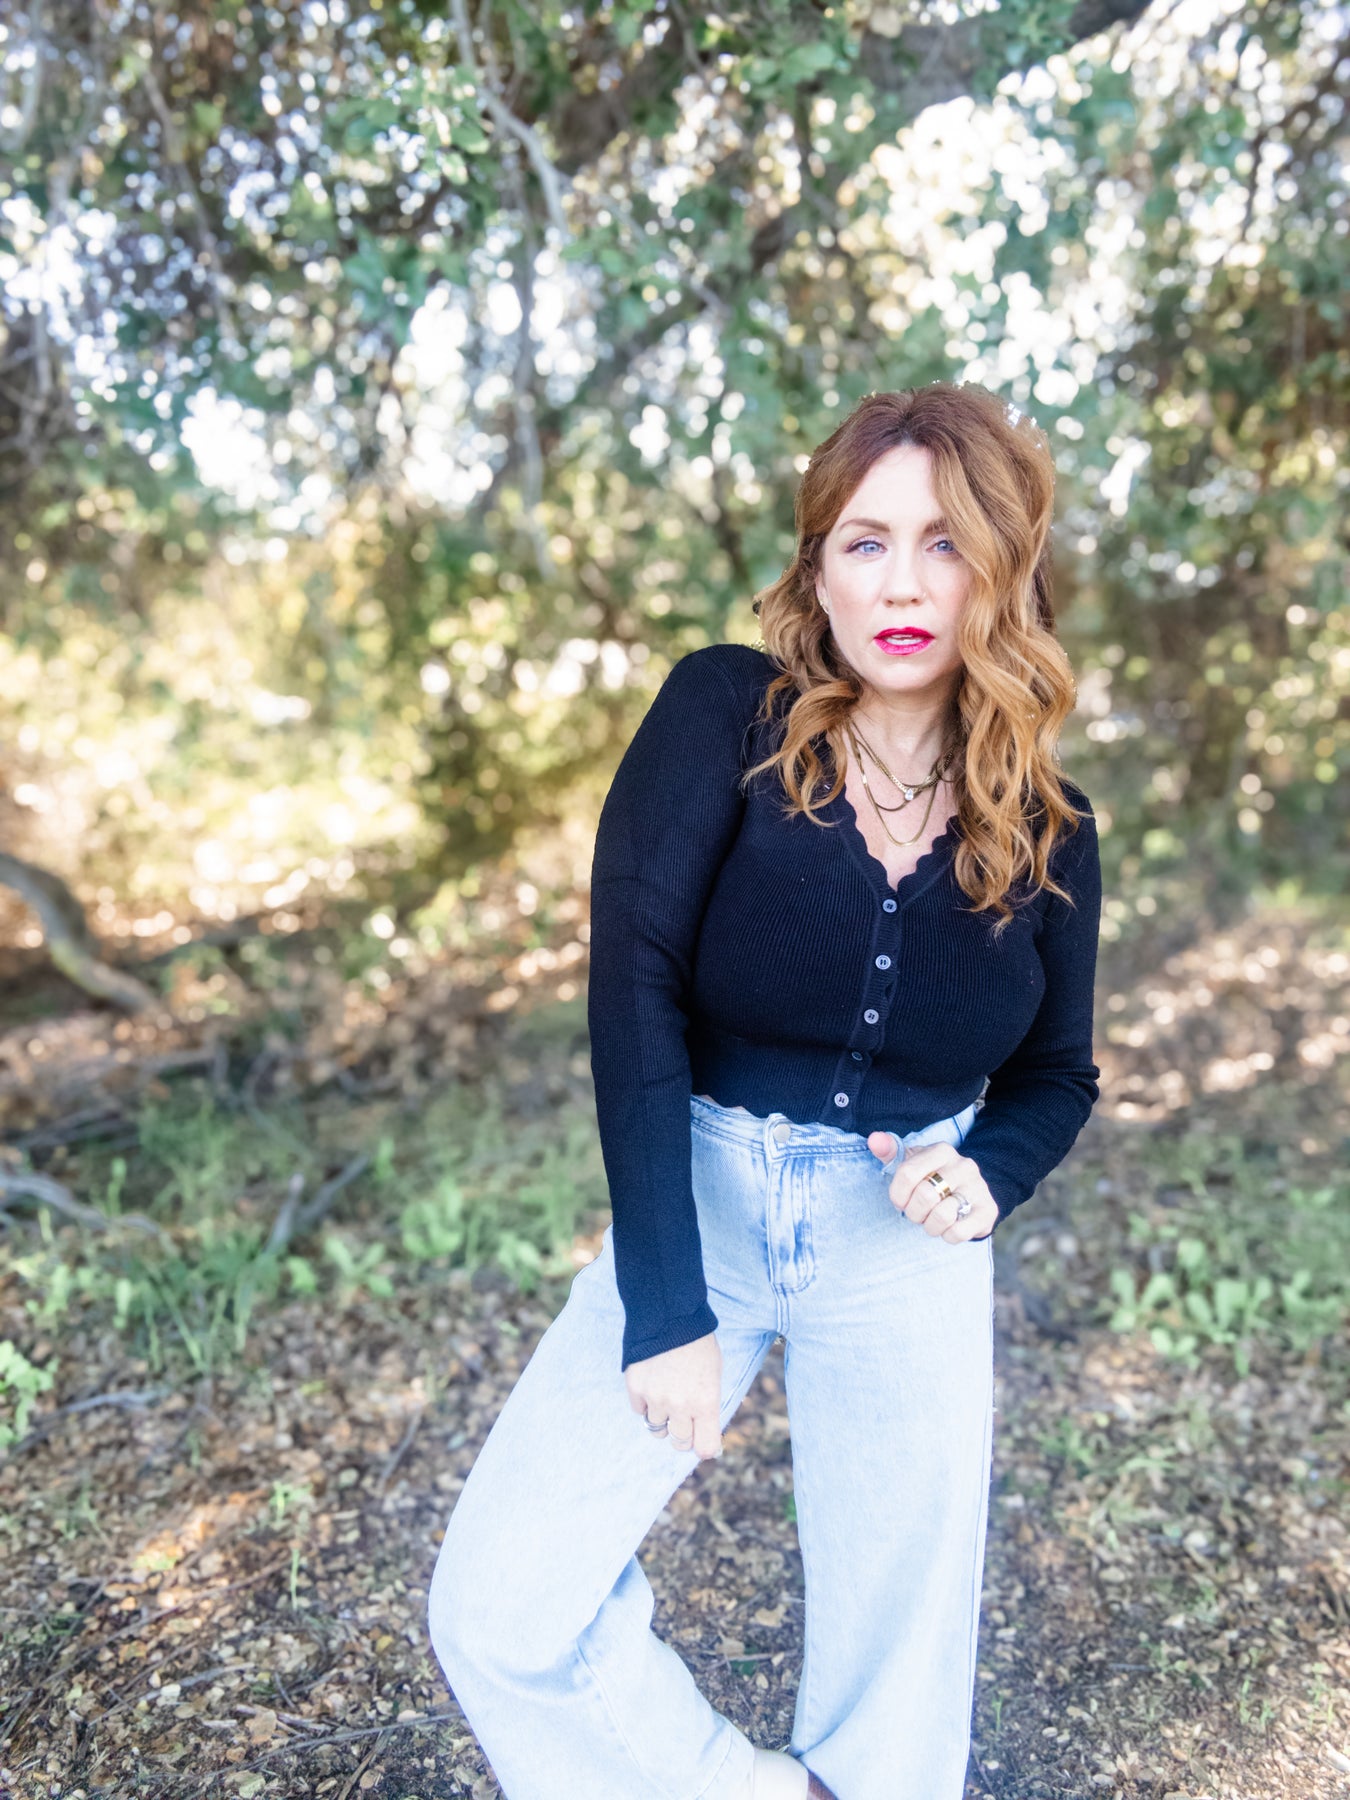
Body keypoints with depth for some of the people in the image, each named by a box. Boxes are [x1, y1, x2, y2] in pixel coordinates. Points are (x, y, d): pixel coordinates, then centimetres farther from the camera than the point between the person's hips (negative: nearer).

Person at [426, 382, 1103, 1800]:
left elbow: (1057, 1072, 11)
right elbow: (635, 982, -19)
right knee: (497, 1611, -5)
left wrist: (984, 1178, -12)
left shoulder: (1046, 831, -2)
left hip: (904, 1254, 2)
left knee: (899, 1653, 14)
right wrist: (666, 1307, -21)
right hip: (695, 1206, -1)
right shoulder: (728, 714, -11)